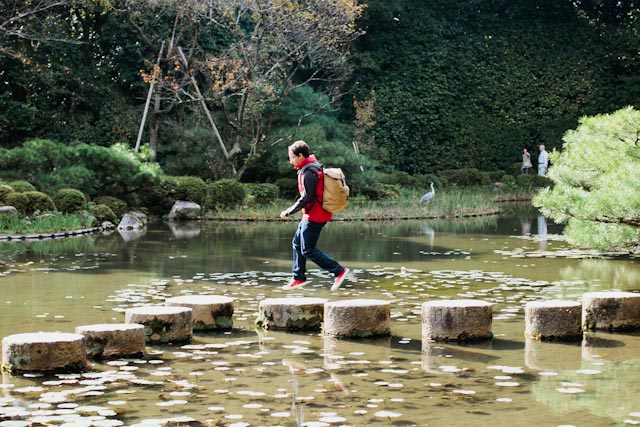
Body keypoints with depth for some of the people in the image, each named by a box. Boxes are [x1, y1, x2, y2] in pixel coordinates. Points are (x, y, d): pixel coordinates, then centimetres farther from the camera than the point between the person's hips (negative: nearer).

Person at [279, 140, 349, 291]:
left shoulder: (308, 172, -19)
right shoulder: (314, 166, 12)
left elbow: (306, 197, -22)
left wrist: (288, 212, -14)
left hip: (314, 216, -10)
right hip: (313, 215, 10)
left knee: (307, 250, -6)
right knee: (297, 243, 17)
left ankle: (339, 271, -7)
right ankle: (299, 278, 24)